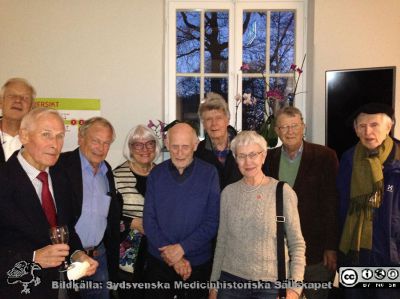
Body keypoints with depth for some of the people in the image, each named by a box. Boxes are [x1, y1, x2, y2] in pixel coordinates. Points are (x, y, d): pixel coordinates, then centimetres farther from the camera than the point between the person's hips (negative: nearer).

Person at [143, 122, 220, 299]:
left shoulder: (209, 174, -7)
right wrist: (170, 253, -11)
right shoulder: (156, 174, -1)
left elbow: (213, 220, -9)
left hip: (198, 264, -1)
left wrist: (182, 248, -15)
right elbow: (149, 219, -2)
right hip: (159, 262, 2)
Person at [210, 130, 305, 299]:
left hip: (271, 283, -2)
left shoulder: (283, 191, -9)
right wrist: (214, 283, 9)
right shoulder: (228, 192, 0)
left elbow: (297, 244, -4)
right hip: (231, 279, 2)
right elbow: (221, 241, 7)